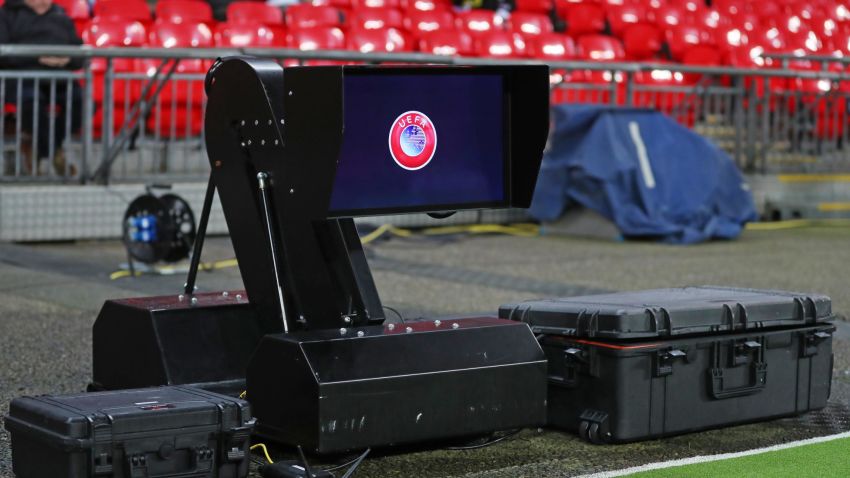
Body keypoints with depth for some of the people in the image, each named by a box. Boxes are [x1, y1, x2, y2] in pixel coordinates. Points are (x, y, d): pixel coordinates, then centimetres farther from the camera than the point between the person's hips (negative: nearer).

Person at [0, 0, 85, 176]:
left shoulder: (62, 18, 26)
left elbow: (79, 56, 19)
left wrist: (68, 59, -7)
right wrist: (38, 58, -14)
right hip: (20, 77, -4)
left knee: (80, 100, -28)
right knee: (32, 99, -39)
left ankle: (39, 148, -13)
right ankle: (54, 151, -19)